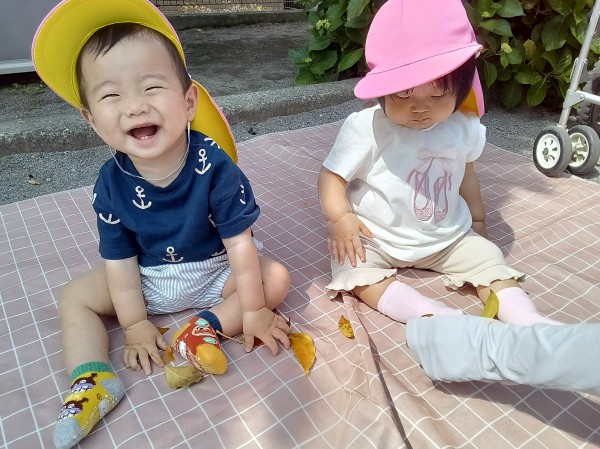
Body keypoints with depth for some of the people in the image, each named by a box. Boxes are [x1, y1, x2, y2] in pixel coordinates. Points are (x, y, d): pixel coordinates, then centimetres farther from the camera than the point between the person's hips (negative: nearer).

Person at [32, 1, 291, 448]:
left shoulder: (214, 166, -28)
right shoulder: (111, 186, -20)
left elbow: (239, 243, -23)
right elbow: (120, 260, -10)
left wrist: (254, 309, -17)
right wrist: (135, 325, -6)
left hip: (215, 273, -2)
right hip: (148, 279, 3)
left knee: (277, 278, -19)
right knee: (75, 298, -3)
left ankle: (206, 328, -24)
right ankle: (92, 381, -10)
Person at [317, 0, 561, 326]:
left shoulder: (463, 126, -6)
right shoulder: (365, 127, -20)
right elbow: (332, 176, -15)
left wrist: (477, 217, 22)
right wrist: (340, 218, -31)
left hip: (446, 237, 4)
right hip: (376, 238, -3)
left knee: (489, 258, -7)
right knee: (352, 268, -27)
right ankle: (431, 316, -35)